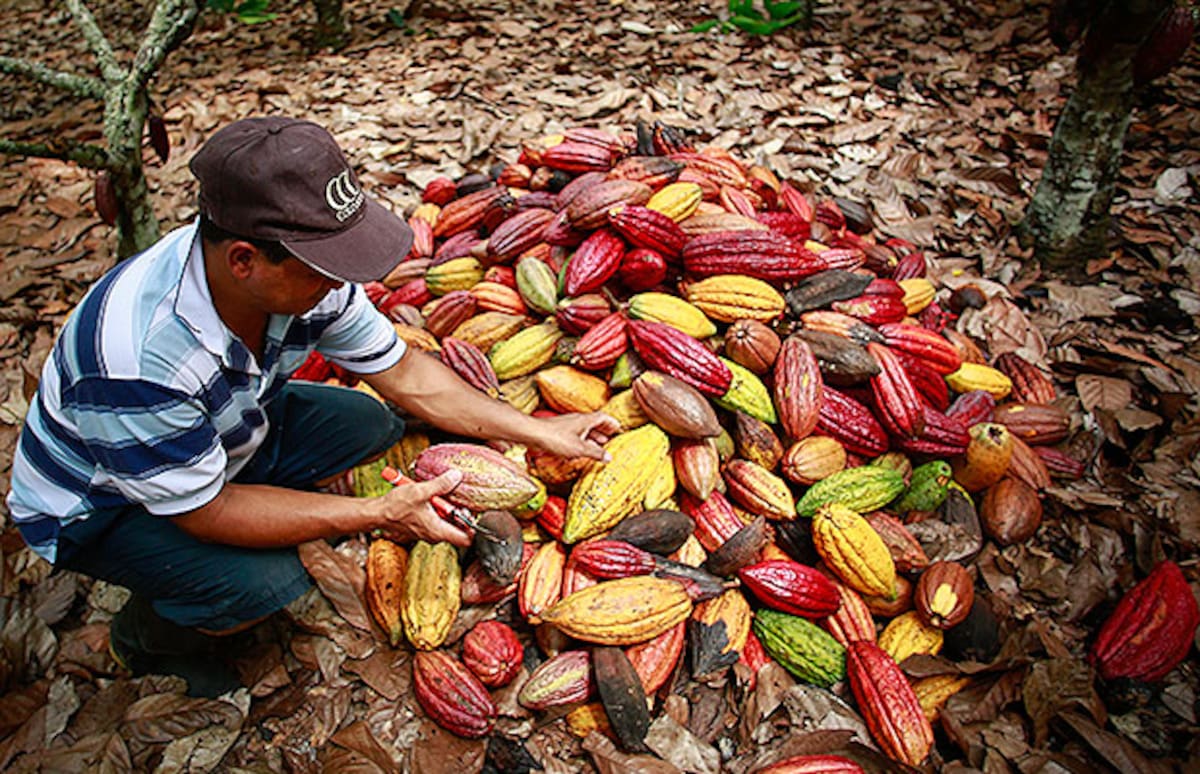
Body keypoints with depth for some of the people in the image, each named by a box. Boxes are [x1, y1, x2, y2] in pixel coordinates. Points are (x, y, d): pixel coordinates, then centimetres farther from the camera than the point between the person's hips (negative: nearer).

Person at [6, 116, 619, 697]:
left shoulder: (305, 271, -22)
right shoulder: (137, 359, -41)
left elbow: (405, 375, -11)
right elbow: (207, 512, -29)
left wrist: (539, 432, -14)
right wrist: (377, 514, -30)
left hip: (228, 436, 6)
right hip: (96, 507, -5)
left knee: (376, 422, -8)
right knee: (270, 582, -27)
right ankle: (144, 635, 7)